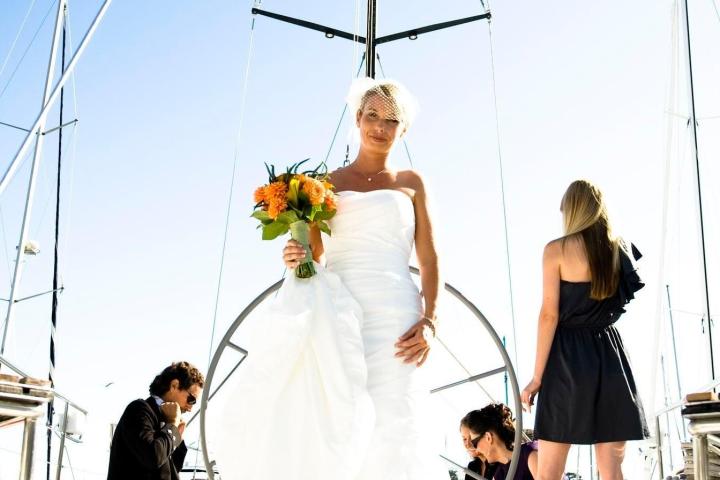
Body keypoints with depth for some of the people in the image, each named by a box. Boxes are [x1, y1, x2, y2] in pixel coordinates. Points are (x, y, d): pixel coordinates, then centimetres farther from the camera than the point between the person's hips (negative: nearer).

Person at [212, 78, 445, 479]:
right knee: (332, 424, -10)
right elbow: (314, 255, 15)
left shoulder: (410, 183, 13)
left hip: (394, 315, 0)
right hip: (338, 312, 1)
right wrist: (297, 258, -8)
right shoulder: (327, 183, 14)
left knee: (392, 429, -8)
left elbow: (430, 261, 7)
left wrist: (429, 320, -7)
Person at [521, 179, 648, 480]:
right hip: (610, 353, 5)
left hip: (568, 356, -4)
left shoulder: (557, 250, -6)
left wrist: (537, 376, -6)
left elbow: (549, 315, -9)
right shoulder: (619, 248, 8)